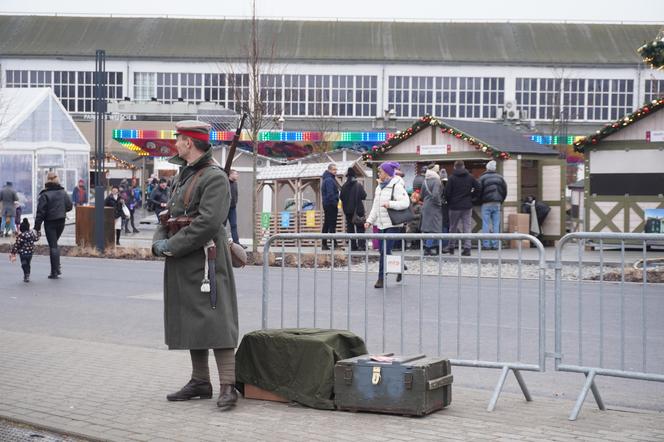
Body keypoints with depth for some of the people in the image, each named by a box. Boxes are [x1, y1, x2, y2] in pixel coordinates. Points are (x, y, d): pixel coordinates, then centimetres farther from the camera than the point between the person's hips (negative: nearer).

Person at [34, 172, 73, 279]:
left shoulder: (45, 195, -13)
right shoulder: (63, 192, 1)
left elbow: (41, 211, -14)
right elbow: (69, 206, 4)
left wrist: (37, 226, -10)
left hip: (50, 222, -4)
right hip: (61, 221, 4)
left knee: (53, 246, 0)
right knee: (55, 244, 22)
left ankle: (54, 272, 0)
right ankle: (58, 267, 15)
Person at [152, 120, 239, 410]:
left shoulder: (215, 177, -13)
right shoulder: (183, 175, 18)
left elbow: (208, 223, -22)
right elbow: (170, 213, 19)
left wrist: (172, 245, -16)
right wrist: (159, 241, -1)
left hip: (205, 260, -10)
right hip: (182, 263, 10)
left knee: (215, 320, -11)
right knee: (190, 320, 14)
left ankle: (228, 386, -11)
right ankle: (200, 382, 23)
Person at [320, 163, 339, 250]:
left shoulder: (329, 179, 17)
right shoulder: (329, 180, -15)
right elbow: (330, 194, -22)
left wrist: (335, 202, 16)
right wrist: (335, 203, -14)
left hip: (327, 205, 11)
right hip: (331, 205, -11)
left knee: (326, 224, 11)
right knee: (332, 224, -9)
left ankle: (324, 244, 14)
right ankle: (334, 243, -9)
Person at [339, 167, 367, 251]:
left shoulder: (344, 186, -1)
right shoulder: (358, 185, -10)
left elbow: (341, 197, 3)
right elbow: (364, 196, -10)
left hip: (347, 210, 3)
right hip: (358, 209, -3)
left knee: (350, 228, 10)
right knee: (360, 228, 3)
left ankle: (353, 245, 8)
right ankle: (361, 245, -7)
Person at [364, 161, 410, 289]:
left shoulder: (396, 186, -10)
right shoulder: (379, 187, 15)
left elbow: (405, 203, -19)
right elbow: (375, 206, 19)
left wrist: (390, 204, -29)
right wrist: (370, 220, 10)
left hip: (392, 224, -8)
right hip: (381, 224, 8)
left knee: (385, 251, -11)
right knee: (383, 251, 10)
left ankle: (381, 278, -5)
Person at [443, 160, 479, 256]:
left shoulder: (452, 178, -7)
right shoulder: (470, 177, 2)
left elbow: (447, 193, -10)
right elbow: (477, 188, -2)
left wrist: (449, 202, 7)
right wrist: (470, 196, 10)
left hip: (455, 206, -2)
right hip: (467, 206, 2)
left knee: (453, 227, 11)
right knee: (467, 227, 3)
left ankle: (451, 247, 19)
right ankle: (467, 248, -4)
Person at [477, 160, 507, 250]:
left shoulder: (482, 178, -4)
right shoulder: (500, 177, 8)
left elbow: (478, 191, -6)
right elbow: (505, 190, 11)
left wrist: (480, 201, 10)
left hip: (486, 204, -3)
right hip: (497, 204, 3)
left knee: (486, 224, -1)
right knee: (496, 224, 5)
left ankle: (486, 244, -3)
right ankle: (495, 244, 3)